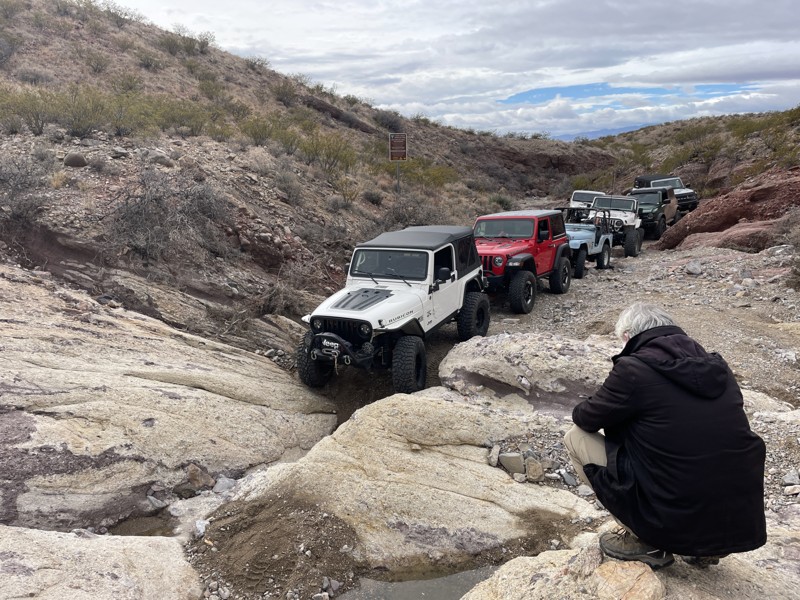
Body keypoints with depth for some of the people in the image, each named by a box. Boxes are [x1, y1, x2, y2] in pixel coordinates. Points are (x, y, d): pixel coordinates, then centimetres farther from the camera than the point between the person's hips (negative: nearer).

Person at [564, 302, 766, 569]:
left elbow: (585, 419, 3)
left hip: (677, 522, -6)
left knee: (576, 437, 6)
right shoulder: (716, 366, 8)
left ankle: (648, 543, 8)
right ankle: (707, 547, 19)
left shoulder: (633, 368, -11)